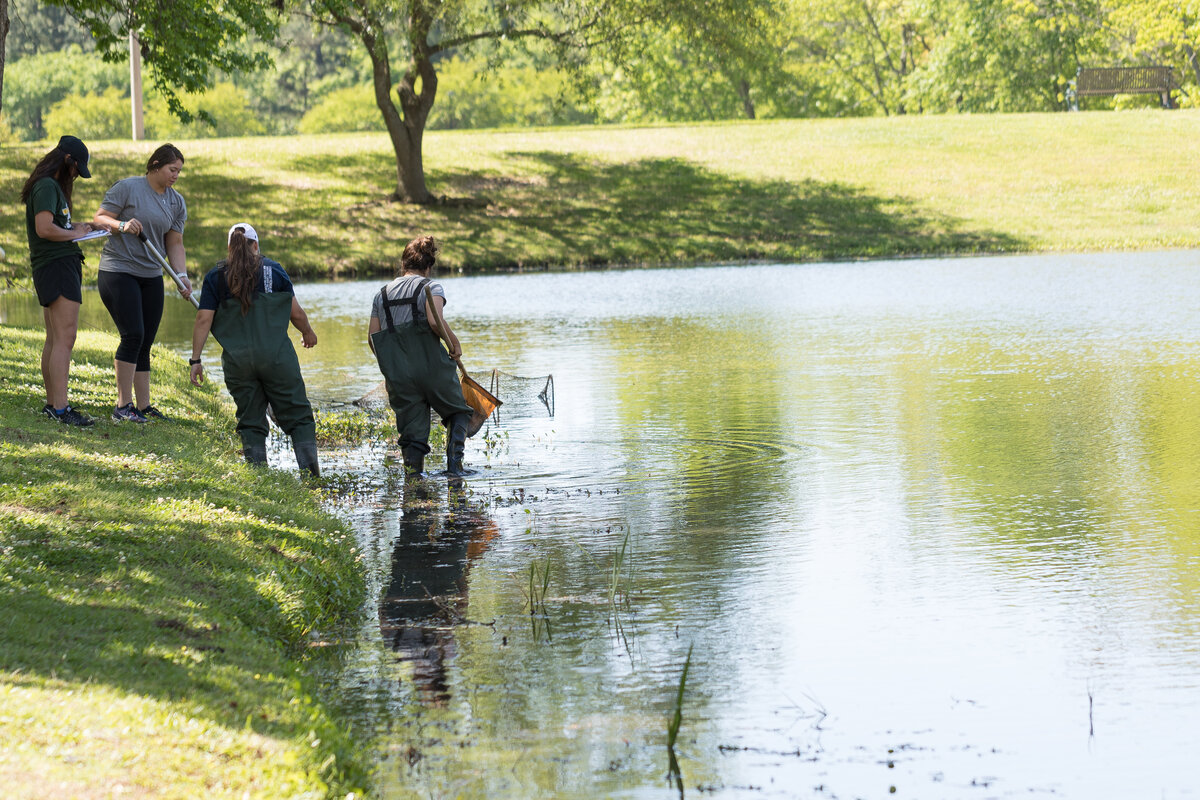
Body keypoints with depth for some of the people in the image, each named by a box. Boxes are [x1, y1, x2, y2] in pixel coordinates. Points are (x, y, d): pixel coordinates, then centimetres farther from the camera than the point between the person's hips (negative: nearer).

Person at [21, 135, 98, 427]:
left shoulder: (51, 185, 20)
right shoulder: (47, 186, -13)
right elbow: (44, 228, -23)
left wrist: (74, 226, 11)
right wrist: (73, 234, -9)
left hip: (60, 267, 11)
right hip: (57, 264, -11)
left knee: (54, 340, 13)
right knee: (64, 340, -14)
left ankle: (52, 403, 17)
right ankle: (59, 408, -17)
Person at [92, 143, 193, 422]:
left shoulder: (177, 202, 10)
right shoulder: (126, 188, -7)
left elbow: (175, 244, 10)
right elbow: (99, 218, -6)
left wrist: (182, 276, -4)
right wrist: (121, 225, -26)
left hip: (151, 276, 6)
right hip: (118, 271, -6)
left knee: (145, 342, 6)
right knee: (133, 335, -15)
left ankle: (143, 406, 10)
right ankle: (123, 406, -11)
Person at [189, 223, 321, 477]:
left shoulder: (215, 277, 5)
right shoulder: (273, 270, 3)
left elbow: (204, 320, -1)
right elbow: (296, 313, 5)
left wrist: (195, 360, 2)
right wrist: (308, 333, 25)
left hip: (237, 360, 1)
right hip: (276, 356, -1)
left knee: (251, 421, 9)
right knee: (298, 416, 5)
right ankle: (311, 469, -5)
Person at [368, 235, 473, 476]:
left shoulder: (383, 294, 14)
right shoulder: (430, 287, 0)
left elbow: (372, 337, 10)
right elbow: (435, 320, -19)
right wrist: (454, 343, -4)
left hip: (398, 376, 4)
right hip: (432, 366, -3)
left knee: (412, 432, 8)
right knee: (458, 413, 16)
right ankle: (454, 463, 0)